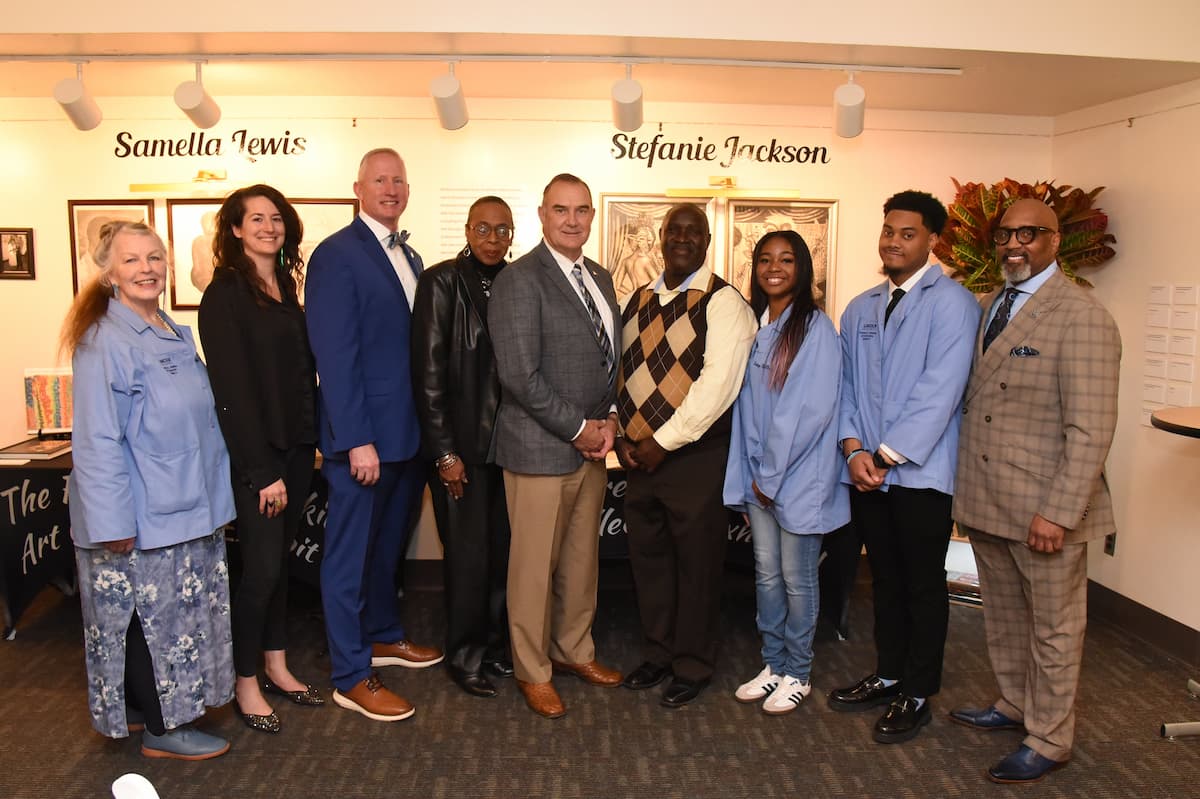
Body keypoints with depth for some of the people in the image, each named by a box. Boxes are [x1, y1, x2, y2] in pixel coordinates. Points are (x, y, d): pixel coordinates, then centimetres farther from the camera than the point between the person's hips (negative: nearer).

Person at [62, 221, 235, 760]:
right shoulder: (104, 343, -16)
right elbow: (97, 442, -19)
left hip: (187, 512, 8)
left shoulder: (177, 337, 9)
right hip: (140, 519, -8)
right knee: (151, 617, 5)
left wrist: (210, 498, 16)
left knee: (180, 612, 17)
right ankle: (161, 730, 21)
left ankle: (167, 706, 34)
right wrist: (115, 523, -21)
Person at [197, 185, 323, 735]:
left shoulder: (285, 289, 12)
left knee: (280, 562, 15)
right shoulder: (225, 294, -10)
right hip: (255, 455, -7)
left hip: (295, 448, 7)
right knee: (261, 568, 0)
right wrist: (262, 471, -16)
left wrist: (309, 444, 4)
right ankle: (247, 684, 17)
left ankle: (277, 667, 28)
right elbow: (232, 388, -14)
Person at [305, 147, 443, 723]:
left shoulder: (409, 257, 14)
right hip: (364, 436, -8)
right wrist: (357, 440, -20)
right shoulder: (336, 256, -11)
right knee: (351, 554, 4)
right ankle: (351, 677, 17)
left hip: (408, 432, 8)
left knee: (390, 543, 21)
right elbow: (335, 356, -17)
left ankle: (383, 636, 40)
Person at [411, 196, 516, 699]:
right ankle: (464, 656, 23)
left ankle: (495, 645, 29)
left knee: (504, 550, 11)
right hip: (462, 445, -4)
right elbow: (429, 371, -10)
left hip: (508, 440, 5)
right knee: (468, 555, 5)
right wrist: (445, 452, -11)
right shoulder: (442, 281, -7)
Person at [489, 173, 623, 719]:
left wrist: (607, 421, 2)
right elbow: (520, 375, -19)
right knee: (534, 565, 5)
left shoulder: (600, 278, 12)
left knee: (582, 557, 17)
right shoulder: (519, 281, -12)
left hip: (592, 444, 7)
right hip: (540, 449, -7)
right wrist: (579, 429, -13)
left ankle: (574, 650, 36)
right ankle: (533, 671, 23)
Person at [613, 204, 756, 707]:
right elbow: (619, 372, 13)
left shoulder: (723, 303, -9)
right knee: (647, 557, 15)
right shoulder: (637, 302, 11)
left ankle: (692, 668, 25)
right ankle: (657, 654, 35)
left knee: (696, 565, 6)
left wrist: (663, 442, -16)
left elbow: (718, 383, -18)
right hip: (639, 454, 6)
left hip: (696, 456, -6)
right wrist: (621, 434, 0)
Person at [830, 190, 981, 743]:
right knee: (885, 579, 17)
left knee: (923, 585, 8)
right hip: (866, 472, 6)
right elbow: (846, 384, 9)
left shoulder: (950, 302, -8)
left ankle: (916, 693, 22)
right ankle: (888, 675, 33)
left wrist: (887, 455, -16)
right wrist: (854, 449, -6)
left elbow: (939, 391, -16)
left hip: (921, 472, -6)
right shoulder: (859, 309, 13)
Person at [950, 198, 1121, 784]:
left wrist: (1059, 513, -20)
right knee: (1003, 619, 22)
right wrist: (968, 489, 8)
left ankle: (1048, 741, 27)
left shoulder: (1081, 318, -13)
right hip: (985, 500, 7)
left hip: (1043, 509, -7)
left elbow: (1091, 431, -17)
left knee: (1053, 630, 10)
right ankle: (1014, 706, 42)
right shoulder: (990, 305, 11)